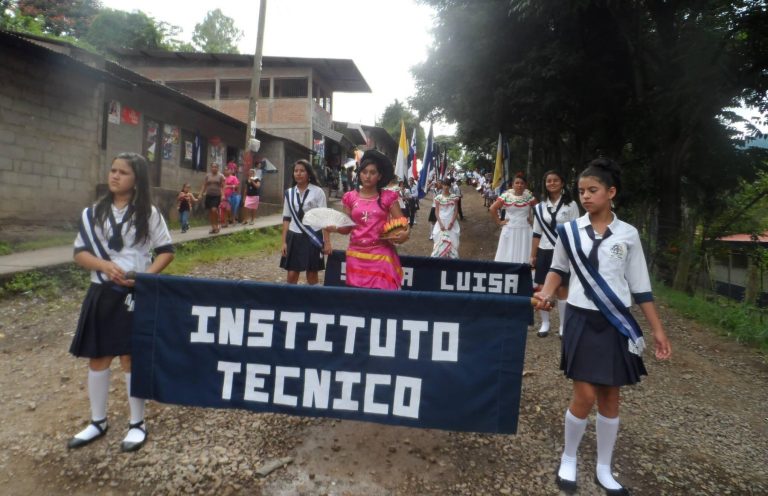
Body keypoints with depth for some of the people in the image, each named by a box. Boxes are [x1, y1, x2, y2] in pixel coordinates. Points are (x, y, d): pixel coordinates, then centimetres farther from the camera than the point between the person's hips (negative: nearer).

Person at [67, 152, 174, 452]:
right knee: (97, 358, 11)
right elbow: (79, 253, 3)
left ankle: (137, 424, 18)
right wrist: (106, 265, -16)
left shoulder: (149, 213, -1)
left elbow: (166, 251, -1)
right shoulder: (93, 213, 5)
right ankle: (98, 422, 28)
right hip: (101, 293, 3)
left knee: (132, 358, 3)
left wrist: (145, 275, -16)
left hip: (136, 293, -3)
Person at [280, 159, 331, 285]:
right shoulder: (289, 193, 6)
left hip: (312, 237, -3)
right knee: (291, 275, 4)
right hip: (294, 237, 3)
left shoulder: (318, 192, -4)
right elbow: (286, 218, 9)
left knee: (312, 275, 6)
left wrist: (327, 242, -8)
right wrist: (284, 242, 4)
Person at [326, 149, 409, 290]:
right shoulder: (350, 197, 6)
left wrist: (405, 233, -21)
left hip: (381, 255, -2)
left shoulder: (388, 197, 0)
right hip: (357, 255, 2)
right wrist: (335, 228, -10)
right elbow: (347, 227, 10)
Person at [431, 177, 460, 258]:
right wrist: (440, 224, -11)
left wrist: (451, 223, -10)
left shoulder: (454, 197, 1)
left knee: (452, 243, 0)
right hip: (441, 223, 0)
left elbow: (456, 211, 0)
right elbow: (436, 212, 0)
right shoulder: (438, 198, 0)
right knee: (440, 243, -1)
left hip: (451, 223, 1)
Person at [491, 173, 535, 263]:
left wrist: (533, 219, 2)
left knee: (523, 257, 5)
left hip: (525, 231, 1)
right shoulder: (506, 196, -4)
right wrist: (499, 222, -3)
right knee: (508, 257, 4)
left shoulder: (529, 196, 0)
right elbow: (493, 208, -2)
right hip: (509, 230, -1)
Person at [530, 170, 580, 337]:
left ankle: (563, 325, 12)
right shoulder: (540, 207, 8)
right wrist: (532, 255, 7)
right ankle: (545, 323, 17)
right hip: (544, 252, 3)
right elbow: (537, 233, 10)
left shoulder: (570, 205, -1)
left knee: (562, 288, 2)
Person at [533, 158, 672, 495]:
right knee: (585, 395, -4)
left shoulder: (628, 235, -1)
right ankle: (568, 459, 22)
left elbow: (640, 286, 4)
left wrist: (658, 329, 4)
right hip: (582, 319, -1)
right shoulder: (569, 231, -2)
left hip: (617, 323, 1)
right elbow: (559, 269, 12)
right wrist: (547, 293, -7)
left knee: (610, 395, 10)